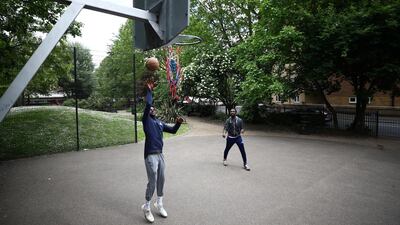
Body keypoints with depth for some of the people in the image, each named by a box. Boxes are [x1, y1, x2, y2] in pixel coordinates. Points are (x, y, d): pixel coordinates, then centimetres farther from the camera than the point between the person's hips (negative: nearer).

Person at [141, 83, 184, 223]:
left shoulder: (160, 123, 17)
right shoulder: (146, 120, -1)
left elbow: (172, 130, 19)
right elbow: (148, 104, -13)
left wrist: (178, 123, 1)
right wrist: (149, 90, -3)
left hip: (160, 154, 6)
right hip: (151, 156, -6)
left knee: (161, 180, 12)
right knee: (152, 182, -3)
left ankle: (159, 204, 30)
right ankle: (147, 207, 15)